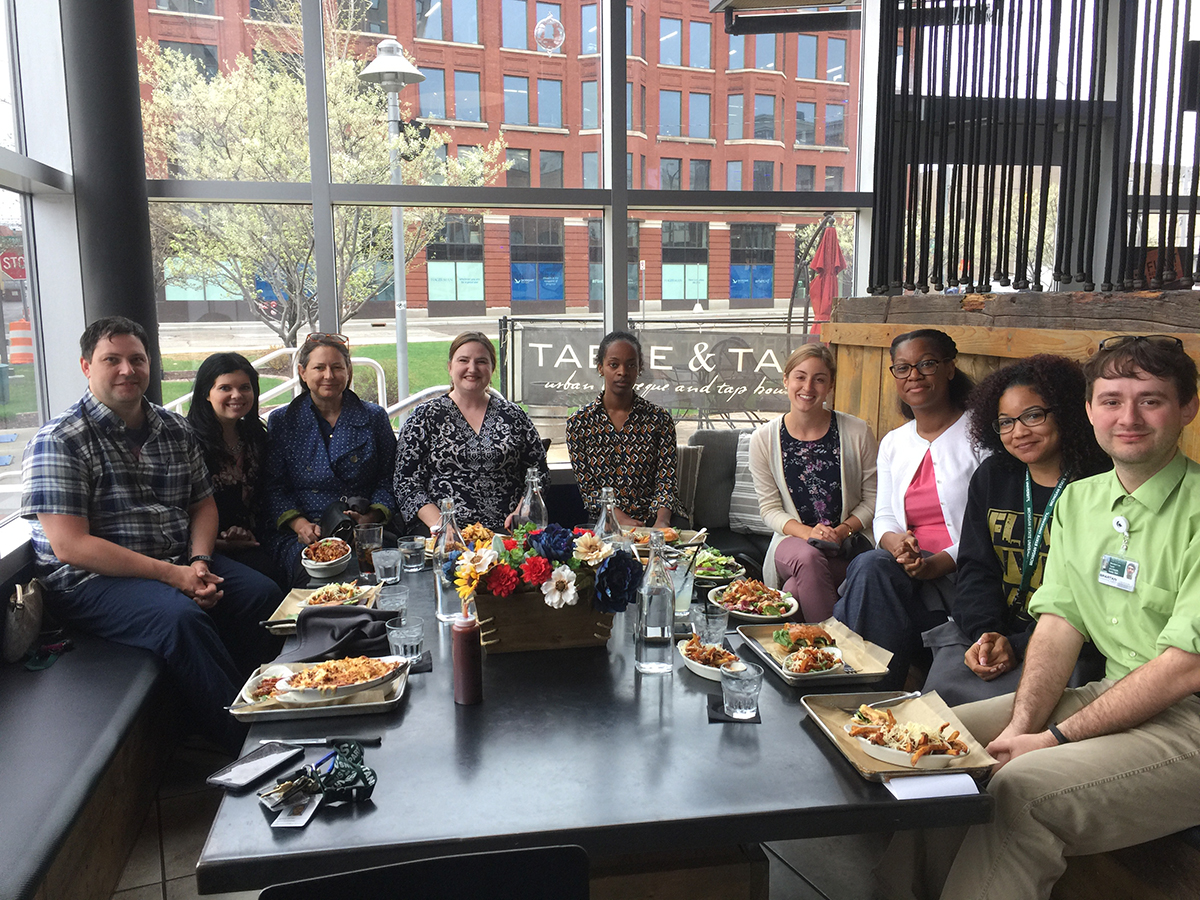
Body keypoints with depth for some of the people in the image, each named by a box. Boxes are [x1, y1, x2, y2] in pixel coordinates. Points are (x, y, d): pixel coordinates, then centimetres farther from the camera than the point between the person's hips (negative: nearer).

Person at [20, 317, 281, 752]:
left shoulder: (175, 429, 11)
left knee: (263, 593, -16)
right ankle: (243, 745, -23)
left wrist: (199, 562, -6)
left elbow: (203, 503, 16)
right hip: (92, 579, -6)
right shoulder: (59, 442, -9)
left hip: (181, 563, 6)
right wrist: (172, 574, -21)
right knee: (181, 617, -33)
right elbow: (70, 546, -16)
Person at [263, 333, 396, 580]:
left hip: (364, 531, 1)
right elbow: (275, 488, 6)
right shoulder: (281, 421, 10)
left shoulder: (374, 417, 10)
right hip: (301, 535, -1)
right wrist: (300, 524, -12)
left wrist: (371, 517, -10)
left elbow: (387, 478, 8)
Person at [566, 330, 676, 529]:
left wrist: (661, 522, -19)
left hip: (651, 525, 2)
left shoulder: (660, 419, 5)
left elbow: (665, 481, 0)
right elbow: (586, 487, 0)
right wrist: (621, 520, -15)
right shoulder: (579, 422, 3)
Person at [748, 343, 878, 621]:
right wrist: (809, 533, -15)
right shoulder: (764, 439, 0)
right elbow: (770, 507, 2)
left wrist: (842, 531, -14)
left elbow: (872, 499, 3)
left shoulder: (857, 433, -3)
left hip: (849, 546, -1)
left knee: (797, 589, -31)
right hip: (793, 541, 2)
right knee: (808, 558, -34)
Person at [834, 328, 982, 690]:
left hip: (961, 575, -5)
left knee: (871, 567, -31)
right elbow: (884, 517, 12)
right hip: (909, 568, 5)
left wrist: (936, 564, -22)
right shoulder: (893, 443, 18)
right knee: (872, 565, -30)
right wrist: (897, 544, -14)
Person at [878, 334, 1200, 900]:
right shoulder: (1078, 500, 9)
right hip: (1112, 696, 7)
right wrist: (1022, 725, -10)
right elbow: (1059, 624, 5)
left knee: (1020, 789, -29)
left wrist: (1056, 738, -18)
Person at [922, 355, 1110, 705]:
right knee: (939, 689, -20)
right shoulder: (991, 477, 10)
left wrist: (1018, 646, -19)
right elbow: (975, 568, 5)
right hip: (984, 628, 4)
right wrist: (985, 634, -12)